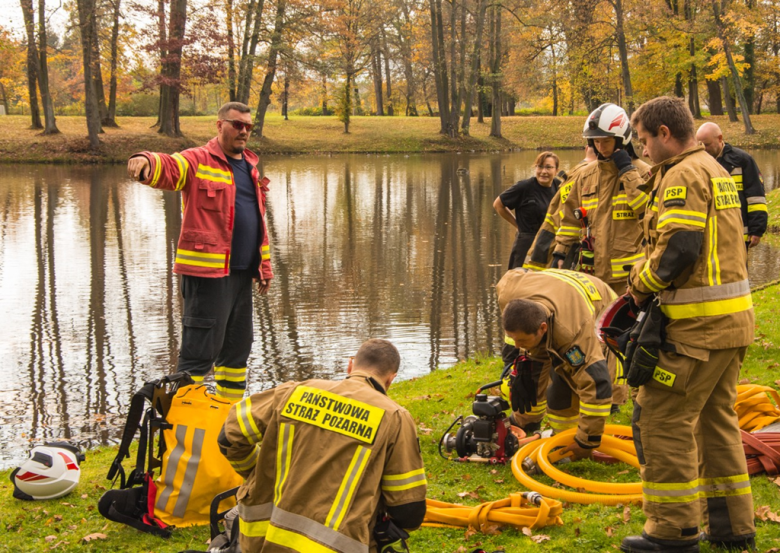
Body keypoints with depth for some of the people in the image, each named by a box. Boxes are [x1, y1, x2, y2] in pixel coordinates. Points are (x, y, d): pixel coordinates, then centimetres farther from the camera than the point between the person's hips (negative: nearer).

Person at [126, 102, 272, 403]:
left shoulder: (250, 166, 19)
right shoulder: (198, 161, -5)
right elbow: (169, 168, -25)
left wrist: (264, 265, 20)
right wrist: (147, 161, -49)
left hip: (242, 273, 8)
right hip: (208, 271, -8)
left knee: (237, 347, 16)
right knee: (200, 348, -7)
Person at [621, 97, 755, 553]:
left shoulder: (683, 176, -12)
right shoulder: (717, 172, 19)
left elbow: (678, 248, -23)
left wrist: (641, 287, -6)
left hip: (699, 325, -10)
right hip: (733, 315, 10)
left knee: (663, 418, -3)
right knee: (716, 417, 17)